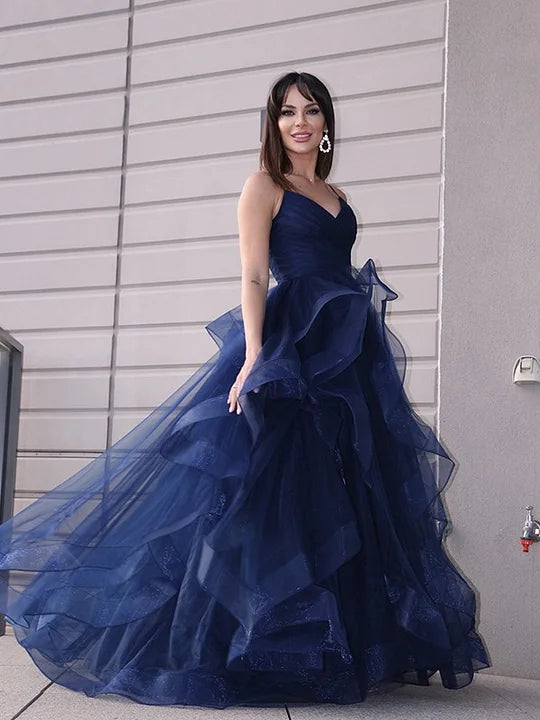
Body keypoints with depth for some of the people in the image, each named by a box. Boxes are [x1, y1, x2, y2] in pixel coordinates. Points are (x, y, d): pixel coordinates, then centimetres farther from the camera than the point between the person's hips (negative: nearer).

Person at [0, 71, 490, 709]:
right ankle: (247, 652, 1)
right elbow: (253, 277, -9)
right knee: (272, 493, -8)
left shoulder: (337, 197, 21)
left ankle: (344, 649, 16)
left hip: (349, 357, 7)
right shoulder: (264, 187, 2)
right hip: (290, 347, -7)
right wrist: (254, 357, -21)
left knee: (347, 500, 7)